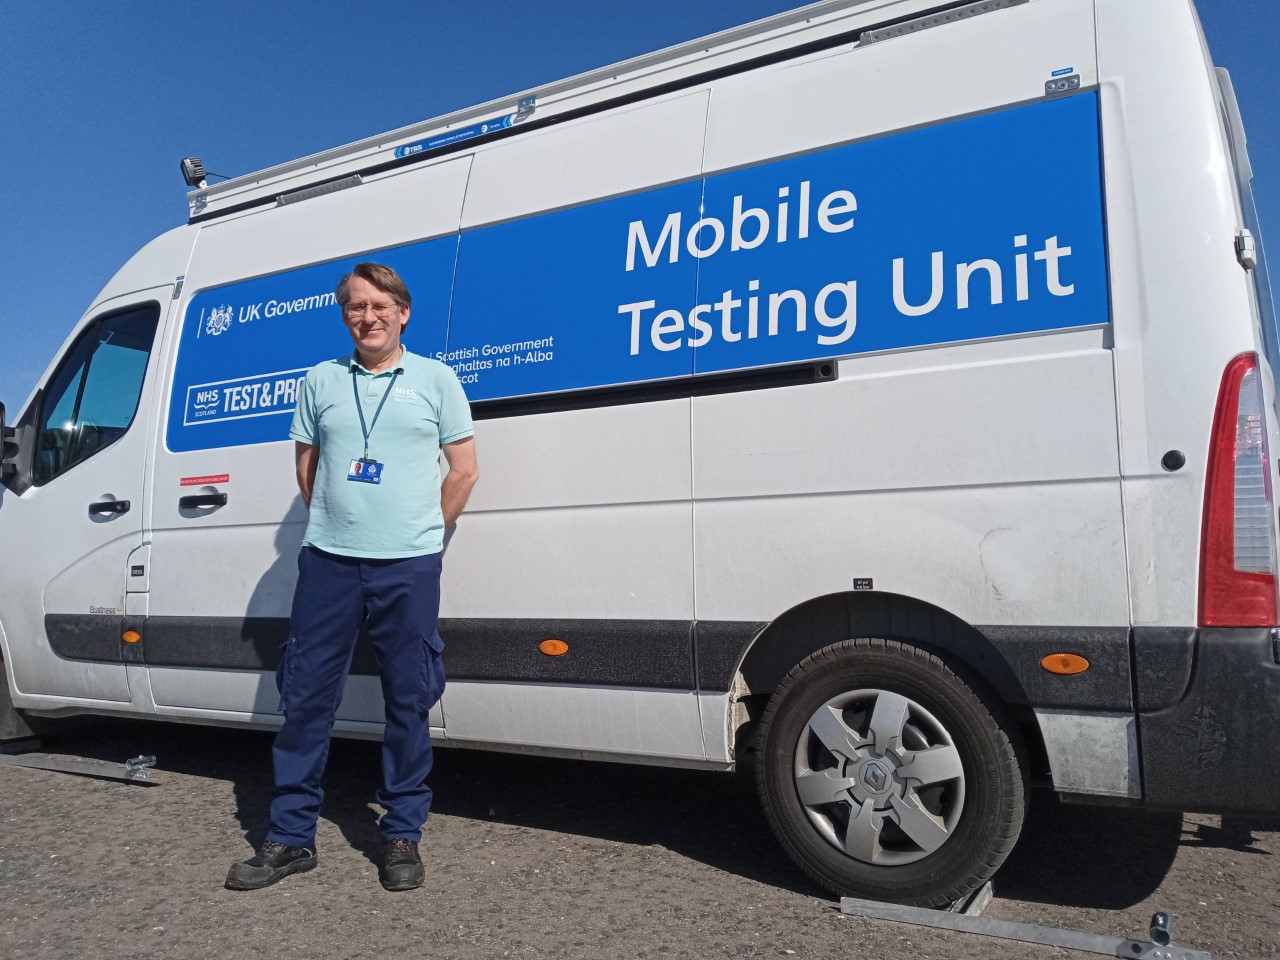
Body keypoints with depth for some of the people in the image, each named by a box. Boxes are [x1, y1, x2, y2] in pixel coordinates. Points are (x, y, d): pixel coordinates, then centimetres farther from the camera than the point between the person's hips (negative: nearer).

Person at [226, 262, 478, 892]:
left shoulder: (435, 378, 5)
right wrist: (336, 524, 11)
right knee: (305, 698, 5)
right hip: (327, 560, 2)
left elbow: (464, 470, 6)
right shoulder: (321, 379, 12)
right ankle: (290, 836, 20)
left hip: (408, 566, -2)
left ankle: (402, 834, 19)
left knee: (408, 703, 5)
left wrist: (424, 534, 6)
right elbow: (306, 463, 18)